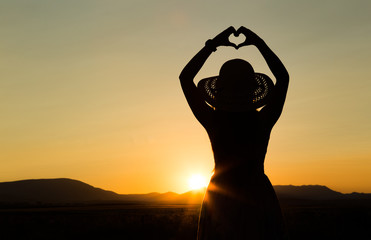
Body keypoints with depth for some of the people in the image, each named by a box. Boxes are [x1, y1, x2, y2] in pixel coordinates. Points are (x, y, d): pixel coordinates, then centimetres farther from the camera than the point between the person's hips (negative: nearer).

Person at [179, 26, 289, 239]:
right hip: (258, 200, 0)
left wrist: (212, 44, -4)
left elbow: (185, 77, -5)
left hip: (221, 201, 0)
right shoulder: (263, 122, -11)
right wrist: (259, 43, 0)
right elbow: (283, 76, 0)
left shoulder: (214, 122, -13)